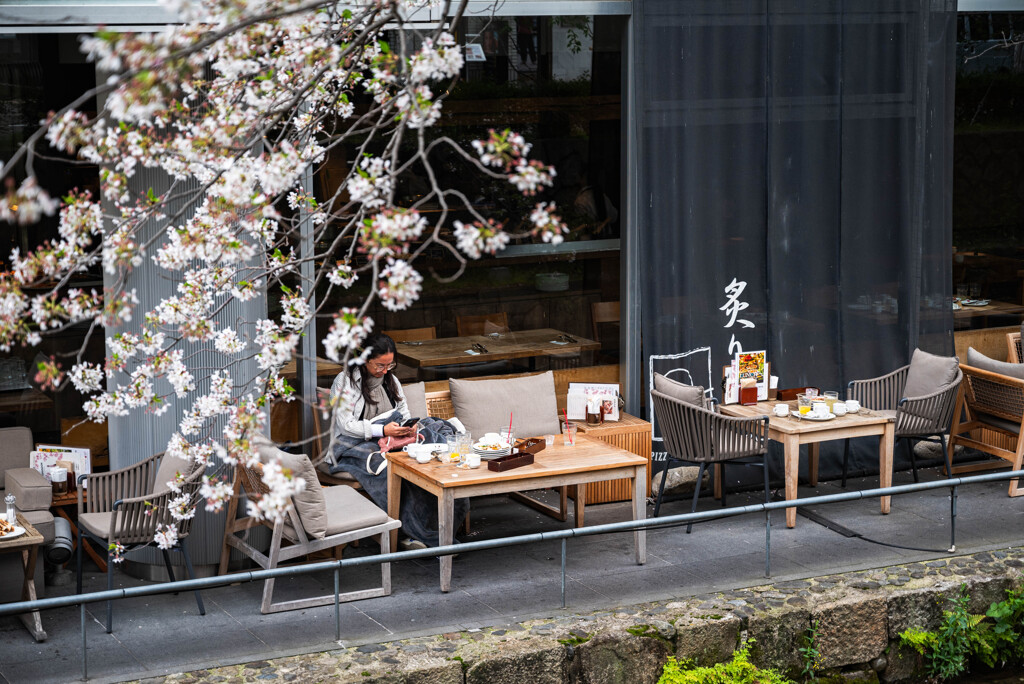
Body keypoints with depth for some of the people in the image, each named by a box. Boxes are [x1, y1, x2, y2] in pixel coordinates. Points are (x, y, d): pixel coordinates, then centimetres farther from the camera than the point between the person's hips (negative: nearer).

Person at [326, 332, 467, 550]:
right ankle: (423, 535, -36)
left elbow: (404, 413, 19)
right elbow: (346, 424, -10)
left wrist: (409, 427, -6)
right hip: (353, 445, -5)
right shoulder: (345, 381, -2)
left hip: (392, 441, 6)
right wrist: (383, 430, -22)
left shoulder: (390, 380, 18)